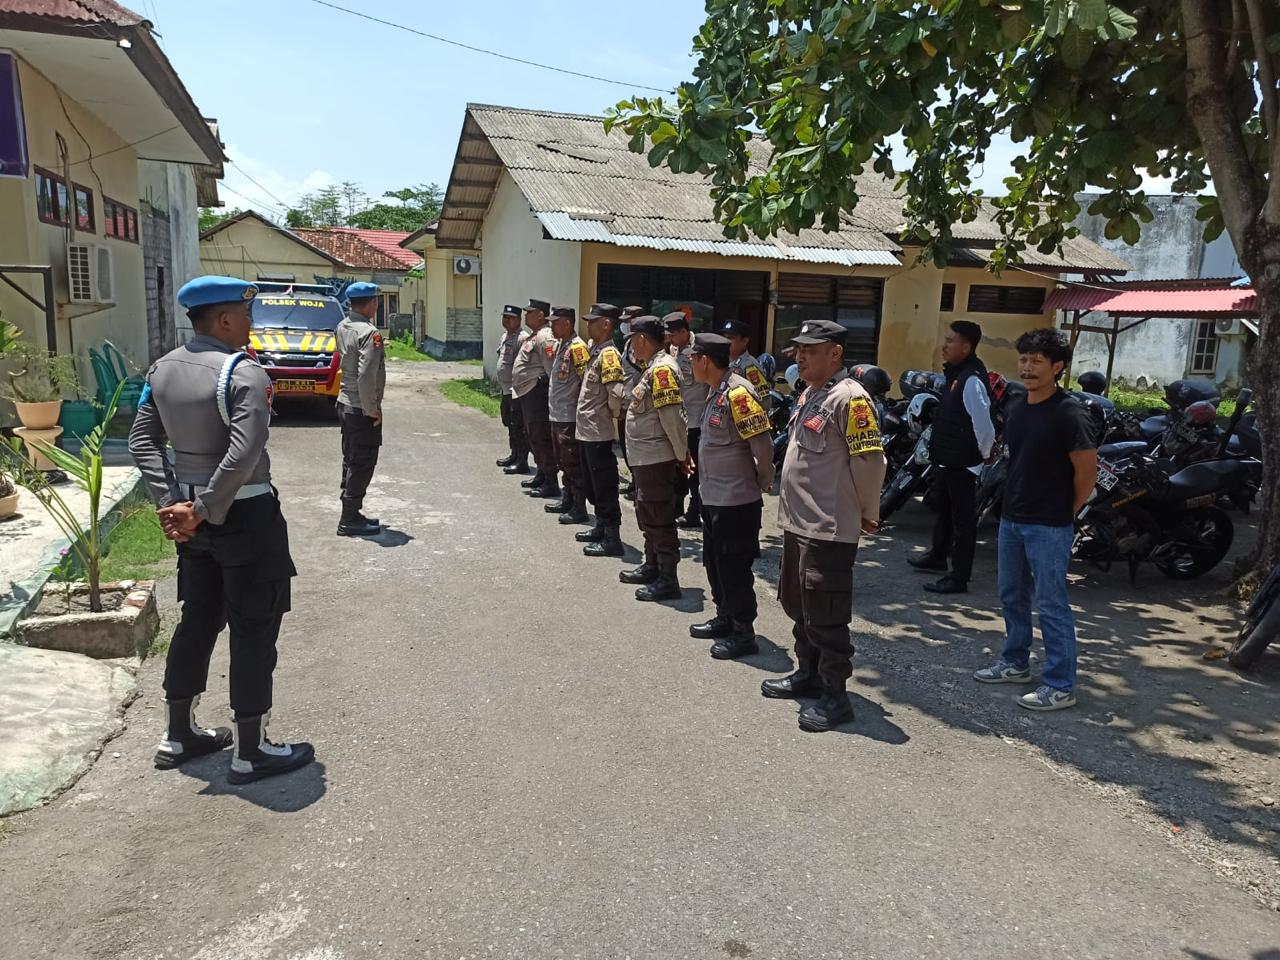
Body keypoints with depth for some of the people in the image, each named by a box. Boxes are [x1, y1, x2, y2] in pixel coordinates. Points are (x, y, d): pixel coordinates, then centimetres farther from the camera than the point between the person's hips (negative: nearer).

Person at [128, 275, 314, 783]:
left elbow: (142, 440, 6)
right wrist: (204, 510, -18)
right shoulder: (245, 373, -18)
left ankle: (178, 735, 32)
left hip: (194, 515, 8)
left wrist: (169, 502, 1)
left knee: (198, 620, 20)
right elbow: (243, 455, -28)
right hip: (244, 515, -8)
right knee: (254, 630, 3)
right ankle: (250, 751, 12)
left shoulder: (162, 369, 6)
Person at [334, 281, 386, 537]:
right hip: (362, 409, -9)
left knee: (351, 461, 17)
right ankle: (349, 520, 5)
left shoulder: (342, 327, 6)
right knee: (363, 464, 0)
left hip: (345, 403, 9)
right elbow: (366, 375, -27)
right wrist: (372, 409, -19)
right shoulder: (369, 333, -20)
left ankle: (351, 514, 26)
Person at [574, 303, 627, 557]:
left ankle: (612, 539, 4)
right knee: (592, 484, 19)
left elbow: (616, 392, -27)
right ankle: (601, 527, 31)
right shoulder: (596, 351, 13)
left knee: (604, 486, -3)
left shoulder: (609, 354, -17)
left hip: (598, 433, -10)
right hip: (587, 430, 10)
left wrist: (612, 413, -11)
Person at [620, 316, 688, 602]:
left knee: (660, 519, -3)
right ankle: (652, 567, 34)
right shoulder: (653, 367, 14)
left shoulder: (662, 368, -18)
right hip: (645, 458, 10)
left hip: (657, 460, -10)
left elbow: (673, 416, -22)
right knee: (647, 515, 20)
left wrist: (682, 455, -14)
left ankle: (668, 580, 5)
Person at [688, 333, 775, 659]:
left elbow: (762, 445, -20)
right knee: (715, 563, 20)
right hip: (713, 496, 10)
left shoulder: (738, 393, -21)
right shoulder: (715, 391, 9)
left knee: (735, 568, 0)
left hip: (736, 500, -10)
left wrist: (763, 483, -8)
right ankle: (725, 618, 34)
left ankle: (744, 633, 12)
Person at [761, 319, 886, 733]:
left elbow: (871, 459, -18)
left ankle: (834, 694, 11)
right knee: (798, 605, 20)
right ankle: (807, 673, 36)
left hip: (829, 529, -10)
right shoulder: (809, 394, 14)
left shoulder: (849, 397, -17)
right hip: (797, 522, 10)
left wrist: (868, 513, -8)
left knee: (826, 616, -2)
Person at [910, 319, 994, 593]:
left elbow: (983, 423, -27)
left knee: (963, 519, -3)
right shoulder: (955, 373, 10)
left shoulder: (971, 379, -23)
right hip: (948, 458, 11)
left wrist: (983, 453, -13)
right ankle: (938, 555, 43)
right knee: (944, 510, 25)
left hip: (963, 463, -11)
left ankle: (959, 577, 4)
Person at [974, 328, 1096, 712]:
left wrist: (1066, 512, -3)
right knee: (1012, 595, 18)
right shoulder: (1016, 407, 7)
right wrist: (1015, 502, 13)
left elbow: (1087, 472, -12)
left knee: (1051, 604, -1)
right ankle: (1015, 662, 33)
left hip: (1048, 527, -8)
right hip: (1011, 518, 8)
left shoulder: (1068, 413, -15)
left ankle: (1061, 686, 9)